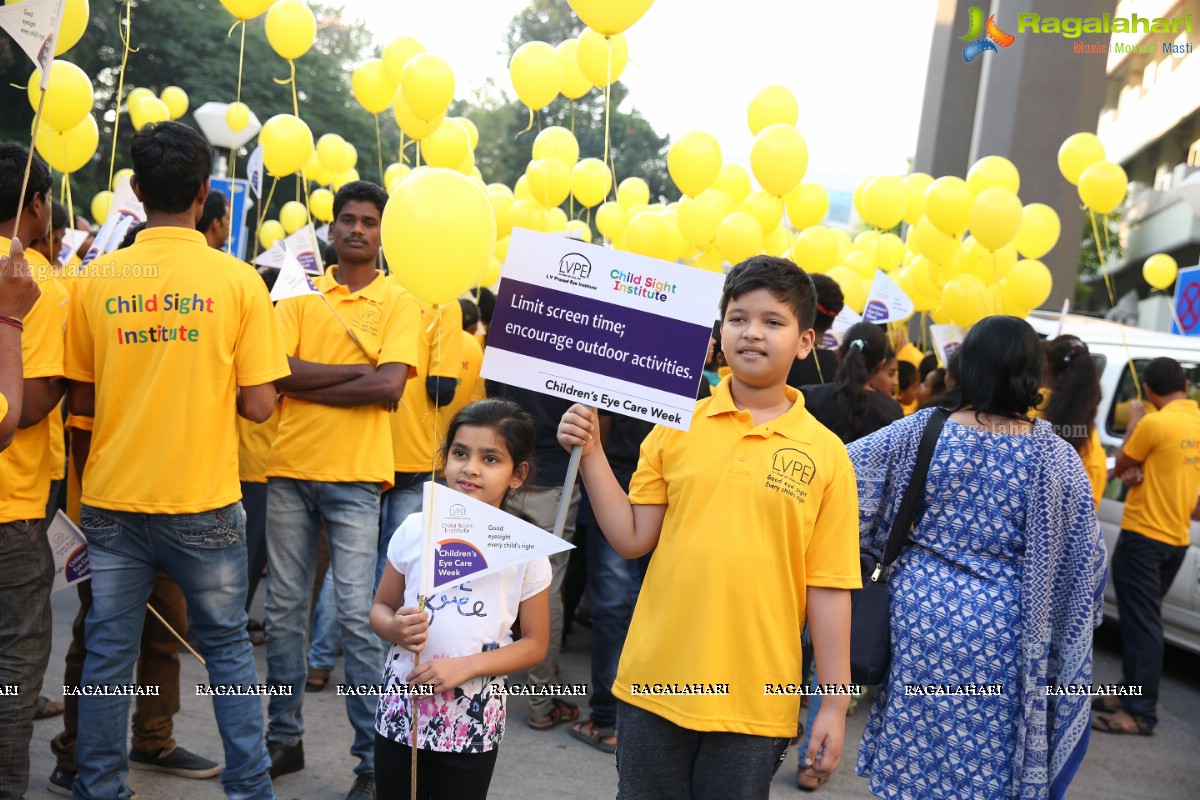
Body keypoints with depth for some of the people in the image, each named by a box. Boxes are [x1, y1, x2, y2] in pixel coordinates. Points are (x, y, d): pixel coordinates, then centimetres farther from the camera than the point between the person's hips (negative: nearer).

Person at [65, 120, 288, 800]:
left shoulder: (97, 280, -2)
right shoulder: (237, 280, -8)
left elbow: (80, 403, 4)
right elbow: (259, 405, -9)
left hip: (112, 501, 2)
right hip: (204, 506, -2)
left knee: (108, 653, 12)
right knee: (228, 648, 12)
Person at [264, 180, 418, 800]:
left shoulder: (398, 304, 3)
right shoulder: (299, 296, 9)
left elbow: (389, 389, -11)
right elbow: (281, 370, -7)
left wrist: (307, 384, -8)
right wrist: (358, 371, -12)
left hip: (355, 475, -3)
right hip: (289, 469, 3)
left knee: (358, 616, -4)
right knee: (283, 610, 10)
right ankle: (284, 738, 24)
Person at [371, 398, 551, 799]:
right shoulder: (415, 529, -3)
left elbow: (534, 644, -3)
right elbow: (381, 607, 8)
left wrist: (466, 666, -17)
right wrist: (396, 629, -15)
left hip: (473, 724, -1)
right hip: (400, 709, 2)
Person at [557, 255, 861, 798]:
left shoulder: (825, 454, -3)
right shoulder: (676, 426, 1)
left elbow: (827, 585, -2)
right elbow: (633, 539, 2)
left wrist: (835, 703, -1)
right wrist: (590, 454, -7)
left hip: (754, 704, -1)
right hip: (655, 688, 2)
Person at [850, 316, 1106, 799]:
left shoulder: (919, 432, -5)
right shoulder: (1053, 455, -6)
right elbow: (1083, 557, -1)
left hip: (921, 616, 1)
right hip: (1001, 632, 0)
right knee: (988, 759, 11)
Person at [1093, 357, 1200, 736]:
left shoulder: (1155, 423, -18)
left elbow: (1119, 466, -4)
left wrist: (1134, 421, 5)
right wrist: (1140, 471, -1)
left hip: (1143, 537, -8)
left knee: (1141, 624, -5)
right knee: (1144, 621, 16)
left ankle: (1141, 713, -3)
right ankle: (1132, 696, 23)